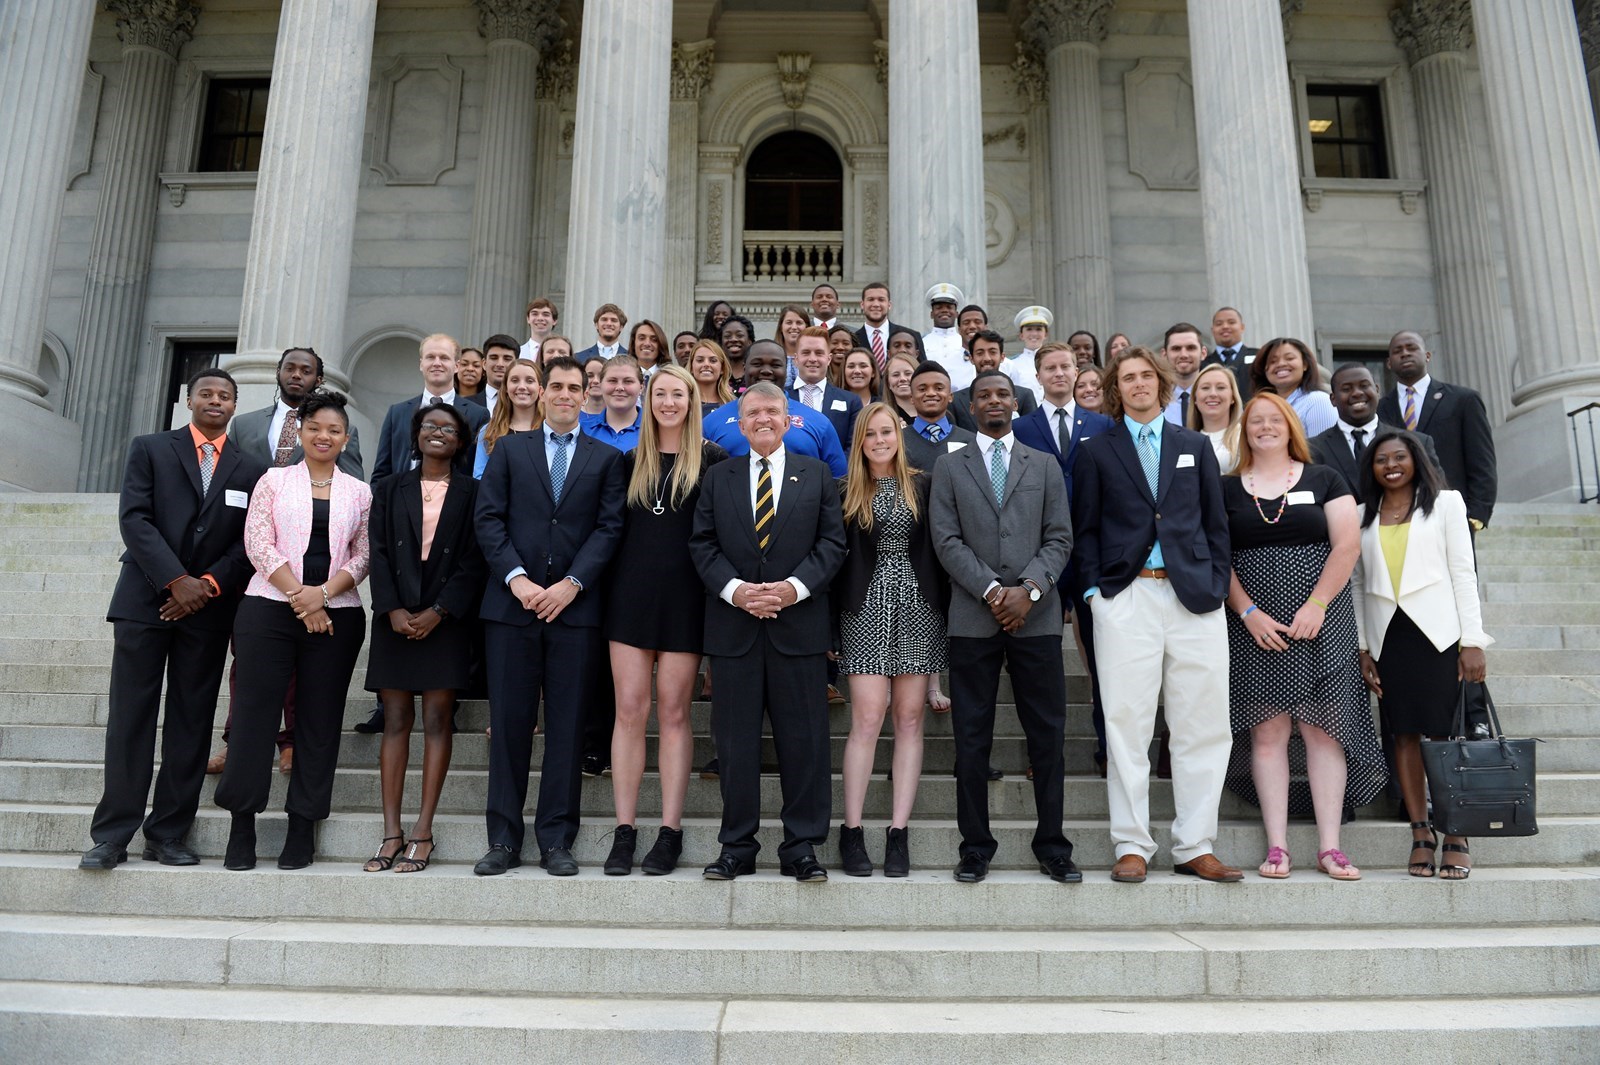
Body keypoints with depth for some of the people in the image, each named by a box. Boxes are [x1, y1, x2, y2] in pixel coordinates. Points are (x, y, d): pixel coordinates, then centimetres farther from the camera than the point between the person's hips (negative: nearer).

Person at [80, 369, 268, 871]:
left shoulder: (252, 468, 10)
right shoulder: (149, 449, 8)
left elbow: (249, 542, 4)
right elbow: (134, 518, -3)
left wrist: (209, 585, -11)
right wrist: (176, 580, -14)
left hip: (209, 607, 1)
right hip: (144, 599, -1)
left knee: (191, 723, 2)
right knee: (130, 718, -1)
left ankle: (168, 835, 9)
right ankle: (112, 835, 4)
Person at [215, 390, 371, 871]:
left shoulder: (359, 492, 11)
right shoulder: (274, 480, 8)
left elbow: (363, 555, 5)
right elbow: (257, 543, -2)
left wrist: (323, 592, -11)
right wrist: (298, 595, -11)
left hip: (336, 615, 1)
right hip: (269, 609, -1)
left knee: (319, 721, 3)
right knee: (255, 713, -1)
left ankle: (302, 829, 11)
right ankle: (242, 826, 10)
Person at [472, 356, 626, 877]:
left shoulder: (606, 458, 11)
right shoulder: (509, 449, 13)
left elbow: (609, 527, 2)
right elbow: (488, 518, 4)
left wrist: (571, 584, -10)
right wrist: (516, 577, -10)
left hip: (575, 606, 0)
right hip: (511, 604, 1)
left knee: (567, 725, 2)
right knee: (509, 721, 3)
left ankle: (556, 839, 10)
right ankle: (504, 839, 12)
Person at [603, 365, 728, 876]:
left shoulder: (711, 459, 3)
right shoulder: (631, 459, 12)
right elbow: (613, 524, 13)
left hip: (684, 597, -2)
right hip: (632, 592, 2)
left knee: (673, 713, 1)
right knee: (629, 710, 0)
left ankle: (670, 831, 8)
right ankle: (624, 830, 7)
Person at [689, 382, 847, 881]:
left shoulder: (817, 474, 9)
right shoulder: (717, 478, 12)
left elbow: (832, 541, 3)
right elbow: (702, 544, 5)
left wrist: (795, 587, -12)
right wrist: (734, 590, -11)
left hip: (799, 623, -1)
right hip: (733, 628, 1)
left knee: (803, 740, 2)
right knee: (735, 741, 6)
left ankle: (802, 847, 13)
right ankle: (737, 846, 17)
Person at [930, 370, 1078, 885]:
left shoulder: (1045, 466, 14)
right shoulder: (949, 467, 10)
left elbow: (1059, 538, 6)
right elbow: (947, 541, 0)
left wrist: (1029, 588, -10)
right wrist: (992, 590, -11)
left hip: (1036, 615, 1)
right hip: (973, 617, -1)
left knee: (1048, 735, 4)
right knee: (972, 739, 3)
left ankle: (1052, 846, 15)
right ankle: (976, 847, 13)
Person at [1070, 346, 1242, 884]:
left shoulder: (1195, 446, 17)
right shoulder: (1096, 451, 10)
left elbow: (1216, 524, 14)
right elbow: (1085, 529, 8)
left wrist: (1216, 587, 4)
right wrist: (1094, 589, -3)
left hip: (1194, 598, 2)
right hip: (1126, 598, -2)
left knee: (1204, 728, 3)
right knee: (1127, 725, -2)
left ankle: (1195, 848, 13)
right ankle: (1132, 847, 7)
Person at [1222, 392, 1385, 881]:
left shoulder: (1323, 479, 9)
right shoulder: (1228, 488, 9)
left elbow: (1347, 544, 0)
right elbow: (1216, 558, 3)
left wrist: (1317, 604, -10)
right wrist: (1248, 612, -8)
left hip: (1319, 620, 0)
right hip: (1255, 626, 0)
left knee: (1323, 729, -1)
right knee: (1267, 731, -1)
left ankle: (1329, 846, 4)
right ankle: (1276, 846, 2)